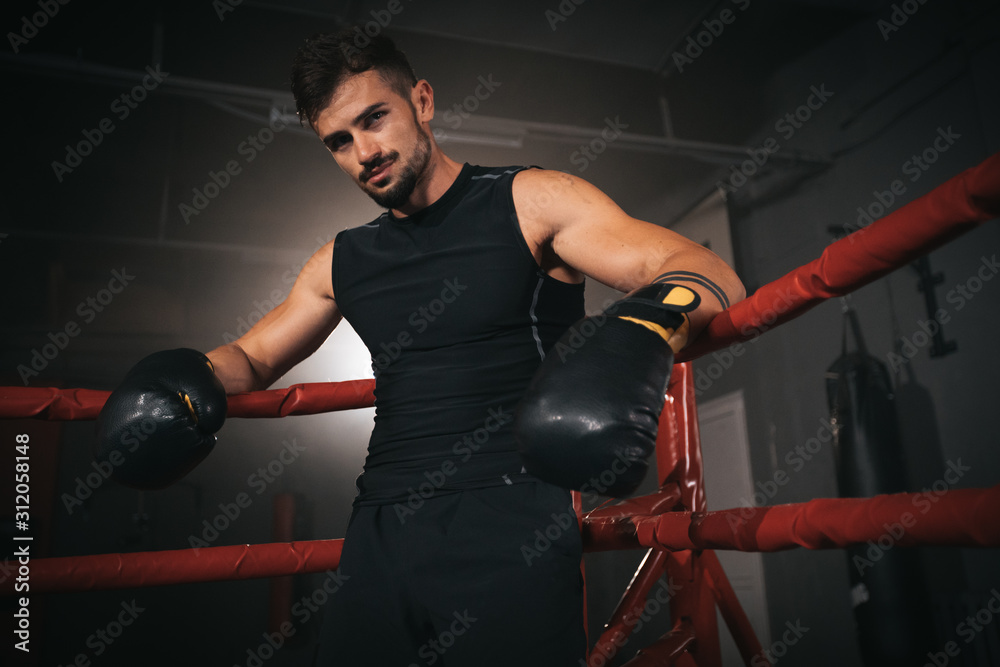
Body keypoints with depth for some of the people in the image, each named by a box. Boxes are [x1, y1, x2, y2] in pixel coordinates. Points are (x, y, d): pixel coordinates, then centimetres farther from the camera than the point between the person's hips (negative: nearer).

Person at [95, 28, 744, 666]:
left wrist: (645, 323, -33)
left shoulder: (532, 203, -1)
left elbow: (711, 274, -10)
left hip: (510, 526, -4)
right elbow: (253, 357, 28)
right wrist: (191, 376, 5)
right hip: (380, 534, 5)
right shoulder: (343, 262, 15)